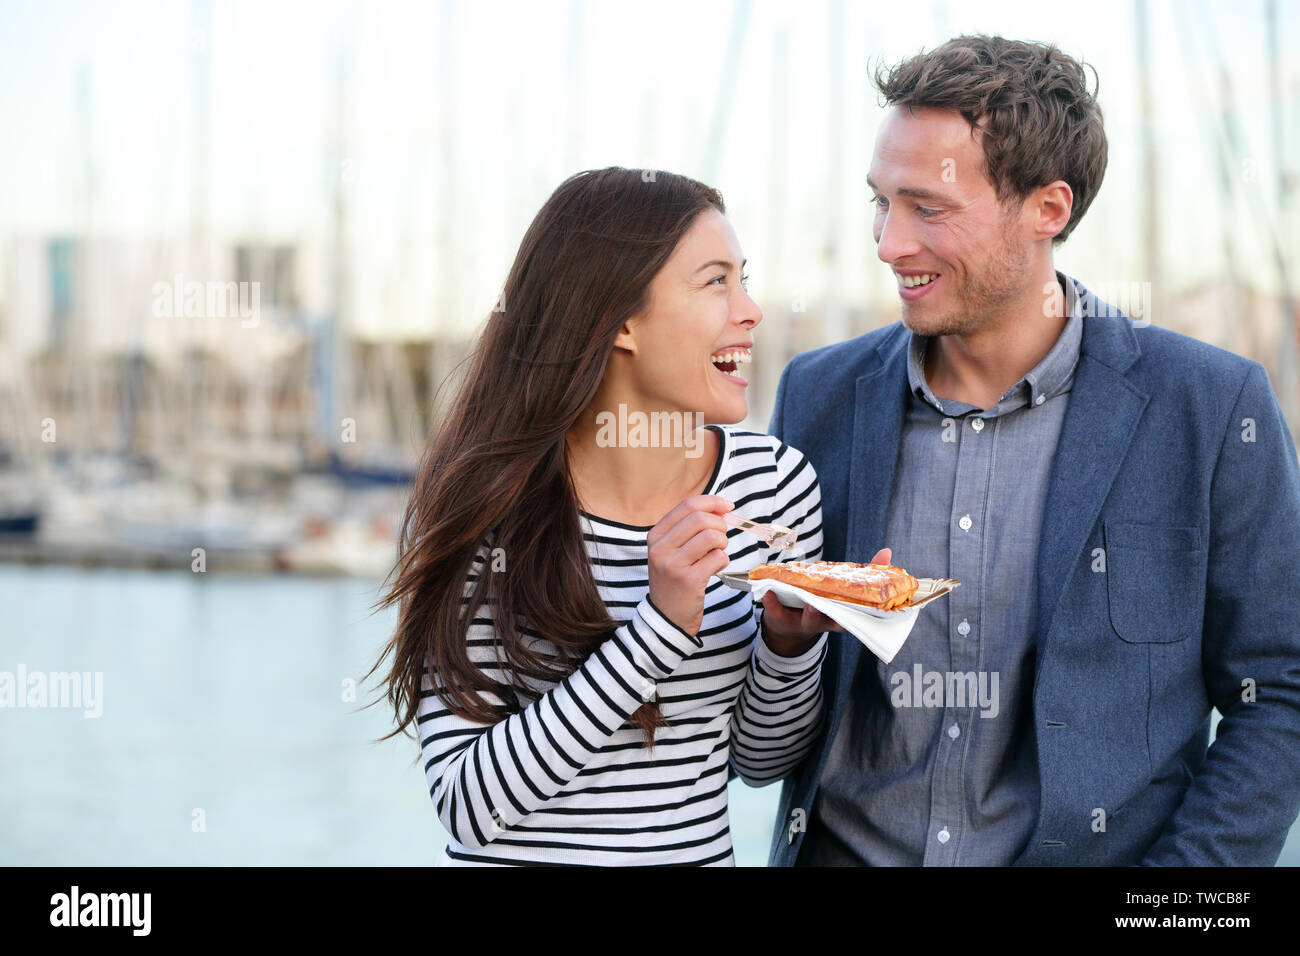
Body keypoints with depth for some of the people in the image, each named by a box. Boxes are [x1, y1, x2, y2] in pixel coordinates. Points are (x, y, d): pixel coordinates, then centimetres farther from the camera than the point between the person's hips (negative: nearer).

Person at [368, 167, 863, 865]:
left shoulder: (775, 483, -7)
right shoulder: (485, 500, -18)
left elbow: (760, 759, 3)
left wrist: (791, 641, -16)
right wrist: (661, 629, -28)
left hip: (706, 849, 4)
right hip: (514, 860, -3)